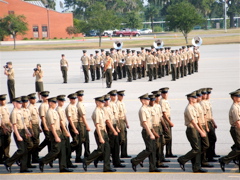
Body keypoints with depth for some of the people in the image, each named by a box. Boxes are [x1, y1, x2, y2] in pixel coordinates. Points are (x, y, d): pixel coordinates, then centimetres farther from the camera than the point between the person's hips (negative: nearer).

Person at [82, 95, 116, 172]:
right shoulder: (96, 112, -18)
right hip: (99, 132, -9)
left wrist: (106, 133, 18)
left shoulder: (102, 111, 11)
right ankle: (86, 162, 9)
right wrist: (100, 137, -22)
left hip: (104, 131, 9)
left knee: (107, 149, 7)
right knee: (100, 150, -4)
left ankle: (107, 167, 10)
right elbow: (97, 125, -21)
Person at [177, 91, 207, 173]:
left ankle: (196, 168, 9)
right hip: (191, 130, -10)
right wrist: (201, 132, -21)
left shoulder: (192, 108, 15)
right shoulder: (188, 109, -16)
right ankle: (182, 160, 3)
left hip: (195, 130, 10)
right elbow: (193, 122, -20)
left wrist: (201, 130, 19)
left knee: (198, 149, 7)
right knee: (196, 149, -9)